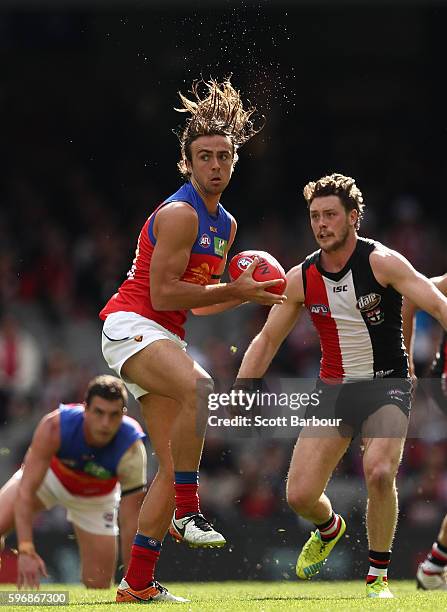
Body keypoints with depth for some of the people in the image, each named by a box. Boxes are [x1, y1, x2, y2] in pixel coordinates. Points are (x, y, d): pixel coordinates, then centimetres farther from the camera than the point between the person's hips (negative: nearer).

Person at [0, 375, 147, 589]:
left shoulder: (132, 451, -37)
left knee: (98, 586, -4)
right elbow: (25, 490, -39)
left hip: (96, 498, 1)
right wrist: (26, 550, -49)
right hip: (49, 476, 0)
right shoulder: (54, 426, -38)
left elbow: (131, 523, -32)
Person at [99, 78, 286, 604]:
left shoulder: (226, 225, 16)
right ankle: (187, 512, -32)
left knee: (172, 467, 3)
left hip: (164, 338, 10)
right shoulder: (180, 214, -13)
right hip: (130, 324, -10)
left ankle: (138, 583, 7)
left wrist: (249, 293, 8)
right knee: (200, 387, -38)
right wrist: (232, 289, -15)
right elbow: (162, 293, -18)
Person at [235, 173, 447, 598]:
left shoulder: (381, 262, -12)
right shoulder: (301, 279, 0)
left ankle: (378, 577, -12)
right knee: (299, 495, -5)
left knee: (378, 471, -30)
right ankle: (328, 529, 34)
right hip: (333, 389, 4)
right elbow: (267, 341, 10)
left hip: (386, 386, -4)